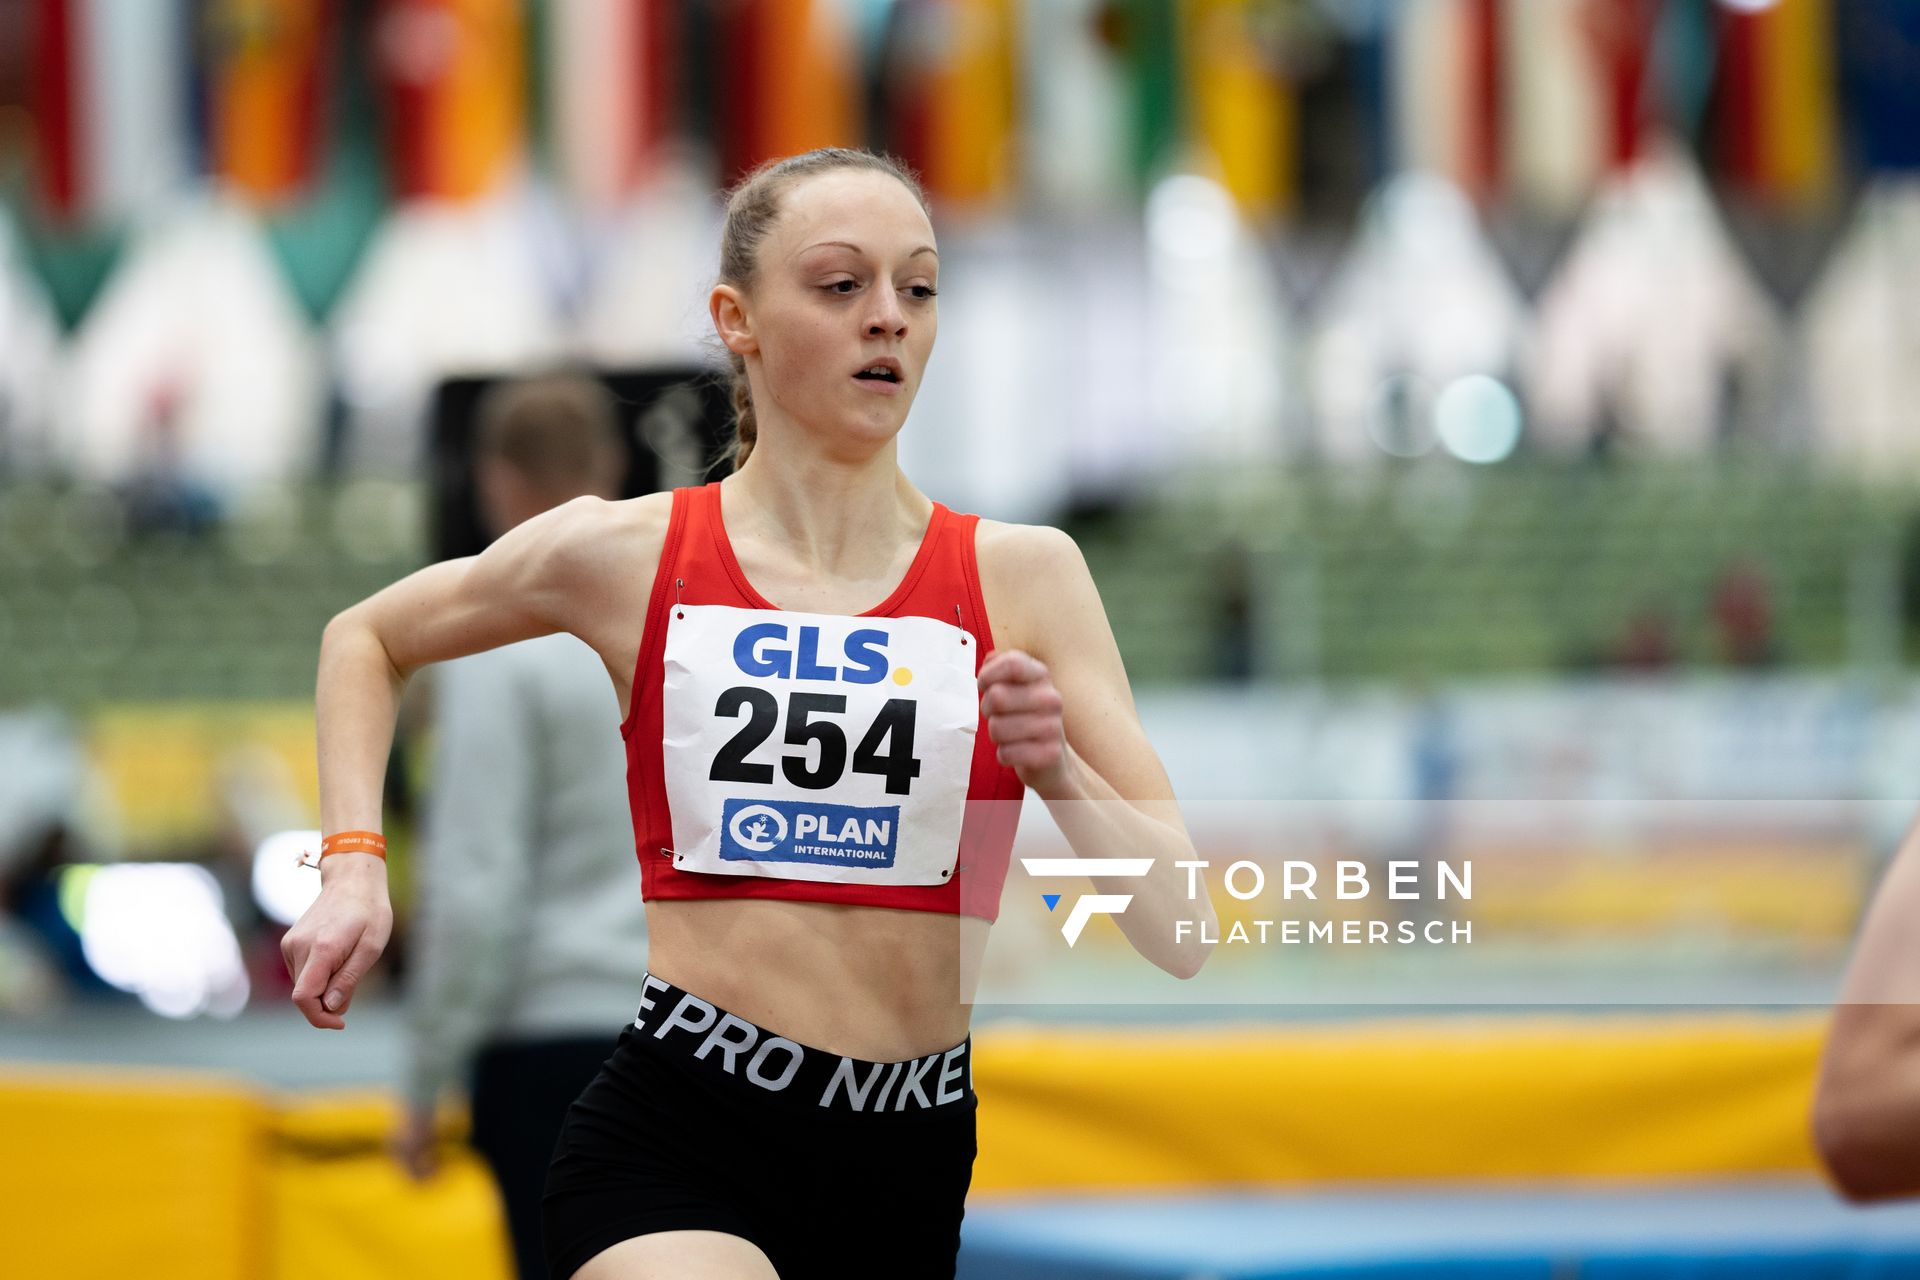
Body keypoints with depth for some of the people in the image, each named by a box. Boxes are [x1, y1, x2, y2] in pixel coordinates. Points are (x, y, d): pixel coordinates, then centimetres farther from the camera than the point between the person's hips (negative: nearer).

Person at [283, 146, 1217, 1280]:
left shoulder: (1021, 576, 3)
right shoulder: (627, 556, 3)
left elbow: (1182, 938, -1)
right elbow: (367, 638, 24)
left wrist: (1063, 777, -19)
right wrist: (354, 864, 9)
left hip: (915, 1161, 3)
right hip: (675, 1141, -3)